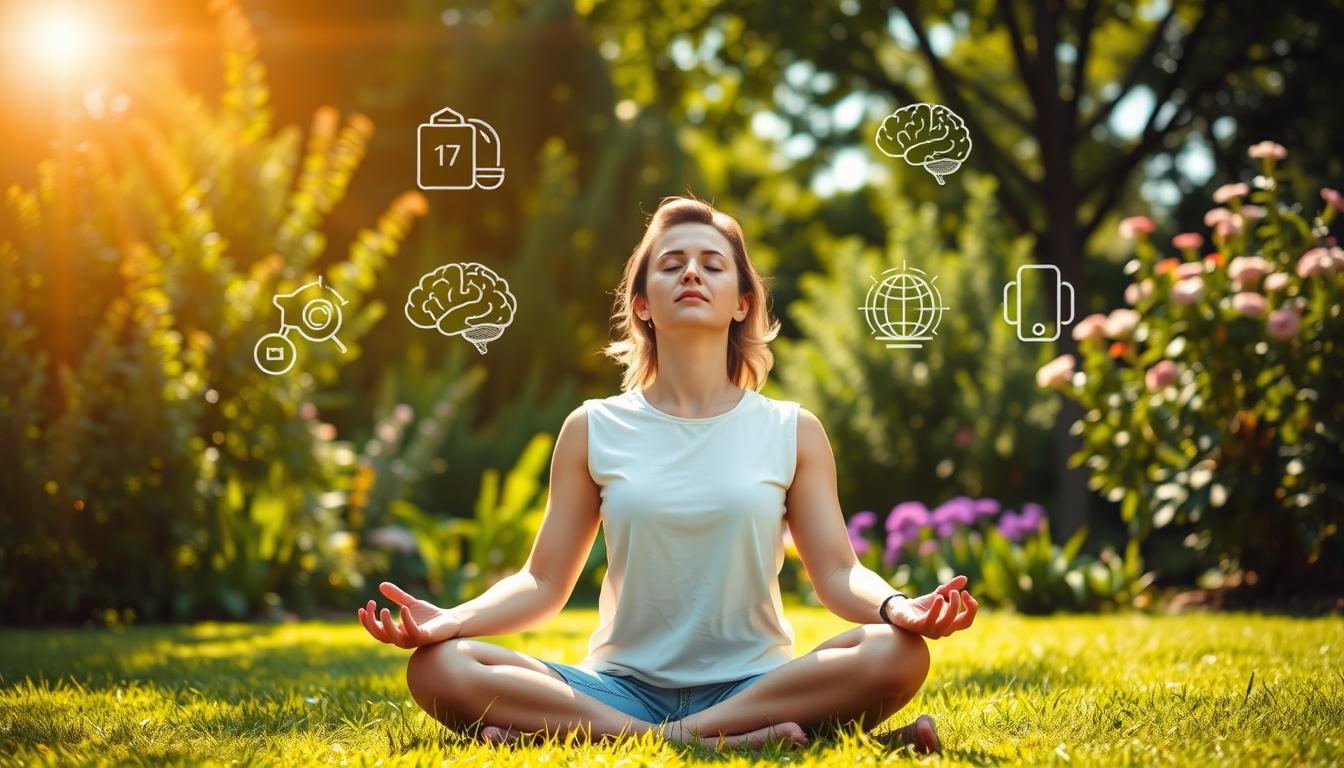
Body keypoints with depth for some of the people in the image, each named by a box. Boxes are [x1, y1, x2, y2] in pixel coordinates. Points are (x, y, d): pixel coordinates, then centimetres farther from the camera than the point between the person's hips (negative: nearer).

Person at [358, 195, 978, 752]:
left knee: (897, 653, -30)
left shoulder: (792, 432, 8)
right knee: (438, 668, -26)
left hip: (754, 684, 0)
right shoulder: (594, 430, 9)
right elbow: (543, 582, 6)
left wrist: (898, 607, -23)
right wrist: (451, 619, -14)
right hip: (621, 687, 0)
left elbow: (838, 574, 1)